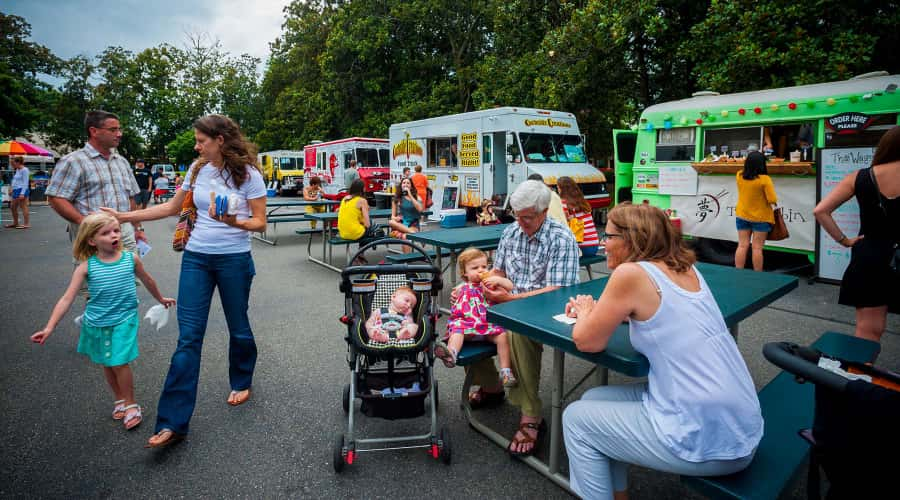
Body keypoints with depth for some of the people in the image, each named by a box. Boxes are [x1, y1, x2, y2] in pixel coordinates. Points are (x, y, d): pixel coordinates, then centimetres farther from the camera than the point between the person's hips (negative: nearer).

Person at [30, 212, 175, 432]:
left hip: (124, 320, -2)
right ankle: (119, 400, 35)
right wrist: (49, 327, -13)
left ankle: (131, 404, 13)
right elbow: (67, 299, -7)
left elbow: (147, 280, 13)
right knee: (107, 365, 15)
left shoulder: (131, 259, -6)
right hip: (96, 323, 2)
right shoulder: (87, 266, -8)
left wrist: (161, 298, 27)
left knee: (120, 363, -6)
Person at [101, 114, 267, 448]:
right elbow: (172, 208, 16)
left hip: (234, 260, -3)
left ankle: (241, 383, 40)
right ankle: (172, 423, 2)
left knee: (238, 327, 12)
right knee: (188, 337, -1)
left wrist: (234, 222, -26)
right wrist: (124, 216, 14)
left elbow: (260, 223, -7)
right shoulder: (198, 169, 6)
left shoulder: (248, 174, -8)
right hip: (196, 257, 4)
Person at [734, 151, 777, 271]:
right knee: (757, 247, 2)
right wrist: (774, 200, 4)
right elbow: (772, 200, -16)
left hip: (742, 216, 4)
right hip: (760, 218, -4)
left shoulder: (740, 175, -5)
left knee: (742, 245, 8)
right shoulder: (764, 179, -18)